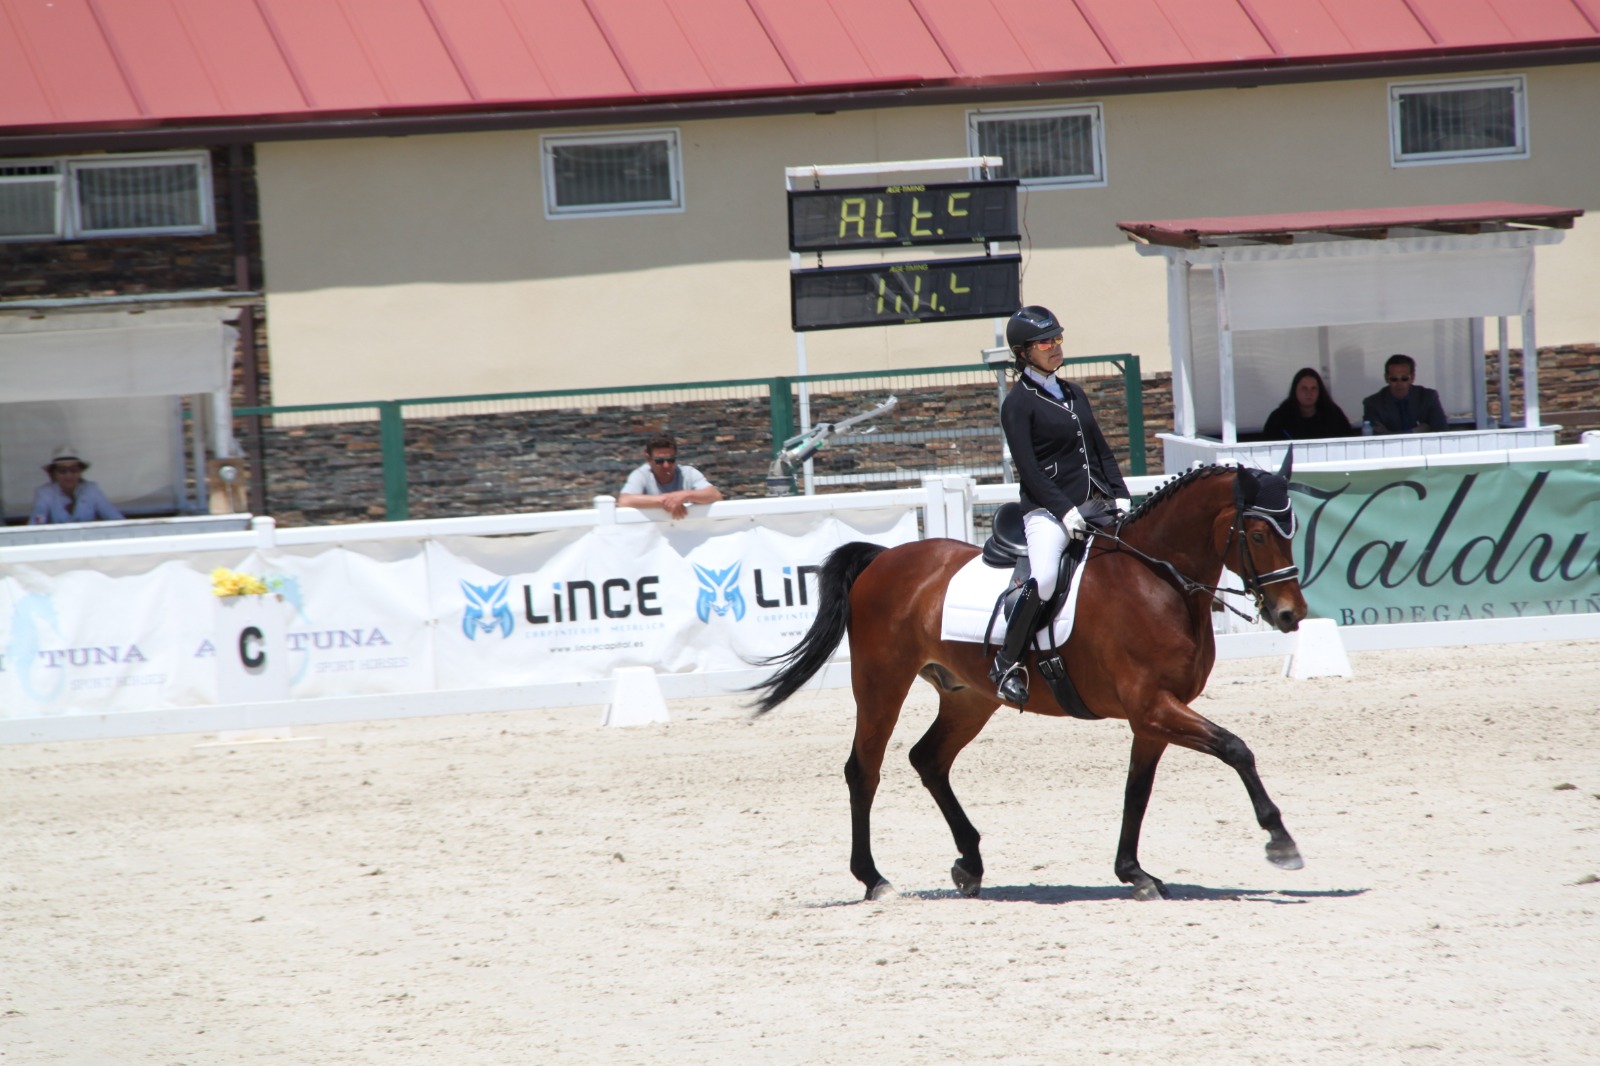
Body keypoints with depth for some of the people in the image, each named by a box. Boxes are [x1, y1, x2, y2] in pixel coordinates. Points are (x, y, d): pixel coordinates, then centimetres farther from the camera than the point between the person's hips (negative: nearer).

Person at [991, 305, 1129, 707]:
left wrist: (1120, 497, 5)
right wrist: (1066, 512, -19)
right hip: (1047, 510, -7)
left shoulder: (1074, 394, 17)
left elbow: (1102, 452, 20)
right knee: (1044, 578, -31)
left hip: (1093, 505, 7)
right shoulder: (1018, 403, -3)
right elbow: (1030, 472, -11)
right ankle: (1007, 664, -17)